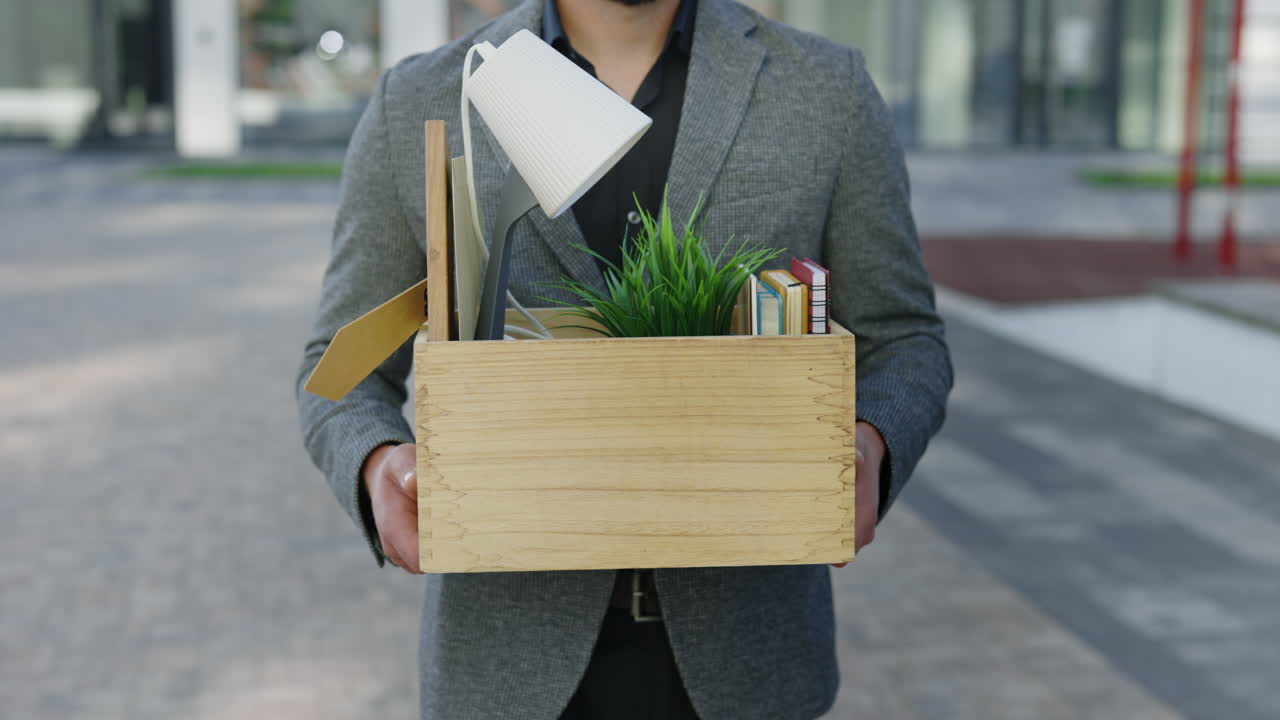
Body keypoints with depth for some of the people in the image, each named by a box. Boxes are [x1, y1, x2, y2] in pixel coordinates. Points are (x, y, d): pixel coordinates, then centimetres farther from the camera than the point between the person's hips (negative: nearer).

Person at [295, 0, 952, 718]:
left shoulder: (829, 91, -2)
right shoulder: (418, 107, -2)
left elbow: (901, 349, 4)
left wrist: (867, 450, -19)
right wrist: (381, 468, -20)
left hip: (741, 643, 0)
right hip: (518, 644, 0)